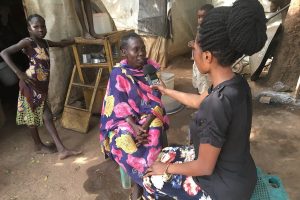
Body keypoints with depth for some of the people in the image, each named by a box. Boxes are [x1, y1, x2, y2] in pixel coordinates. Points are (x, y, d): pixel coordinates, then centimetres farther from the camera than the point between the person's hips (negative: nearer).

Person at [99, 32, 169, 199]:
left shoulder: (152, 68, -4)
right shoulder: (118, 73, -7)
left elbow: (156, 102, -8)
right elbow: (120, 105, -11)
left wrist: (145, 125, -22)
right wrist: (134, 126, -26)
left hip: (149, 115, 1)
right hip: (124, 119, 0)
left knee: (152, 136, -30)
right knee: (122, 141, -29)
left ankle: (139, 182, -9)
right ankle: (145, 180, -6)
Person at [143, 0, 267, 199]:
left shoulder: (217, 104, -36)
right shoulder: (236, 82, -9)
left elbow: (204, 167, -25)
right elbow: (197, 101, 8)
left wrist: (166, 169, -8)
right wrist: (166, 90, 21)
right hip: (236, 172, 7)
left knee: (151, 178, 9)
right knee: (166, 154, 20)